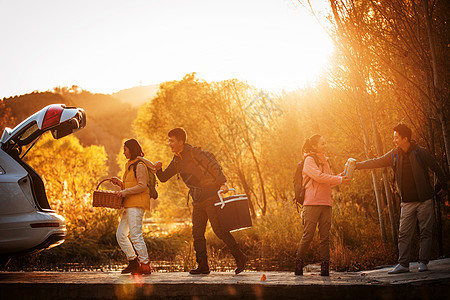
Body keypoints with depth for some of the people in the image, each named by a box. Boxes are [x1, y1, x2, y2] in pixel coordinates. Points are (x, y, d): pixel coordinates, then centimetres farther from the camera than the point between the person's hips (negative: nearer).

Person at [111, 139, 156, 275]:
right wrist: (119, 183, 13)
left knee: (135, 235, -14)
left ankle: (145, 265, -13)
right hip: (129, 205, 10)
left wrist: (126, 192, -20)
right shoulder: (130, 166, 23)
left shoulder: (139, 165, -8)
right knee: (120, 234, 7)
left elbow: (142, 186, -17)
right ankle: (133, 261, 11)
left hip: (137, 204, -10)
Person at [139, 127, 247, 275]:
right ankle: (202, 265, 7)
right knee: (197, 233, 3)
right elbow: (164, 178, 18)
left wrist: (223, 183, -28)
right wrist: (158, 169, -5)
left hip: (211, 195, -8)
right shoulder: (177, 160, 13)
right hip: (198, 200, 8)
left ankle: (239, 257, -2)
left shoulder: (194, 153, -11)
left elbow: (214, 166, -15)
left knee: (219, 229, -11)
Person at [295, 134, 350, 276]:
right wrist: (339, 180, -14)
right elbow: (318, 177, -16)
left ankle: (325, 266, 1)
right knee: (308, 235, -7)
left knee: (325, 236, 1)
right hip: (312, 203, -7)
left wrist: (341, 176, 5)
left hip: (326, 203, 7)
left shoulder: (324, 161, 22)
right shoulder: (309, 160, -3)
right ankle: (299, 263, 5)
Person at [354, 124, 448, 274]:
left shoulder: (421, 152, -8)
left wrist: (444, 186, 9)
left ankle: (423, 262, 9)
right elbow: (377, 162, 9)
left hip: (424, 200, -4)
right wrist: (357, 165, 2)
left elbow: (436, 168, 2)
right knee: (404, 234, -1)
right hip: (407, 202, 4)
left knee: (425, 232, 1)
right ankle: (403, 264, 2)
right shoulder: (394, 155, 4)